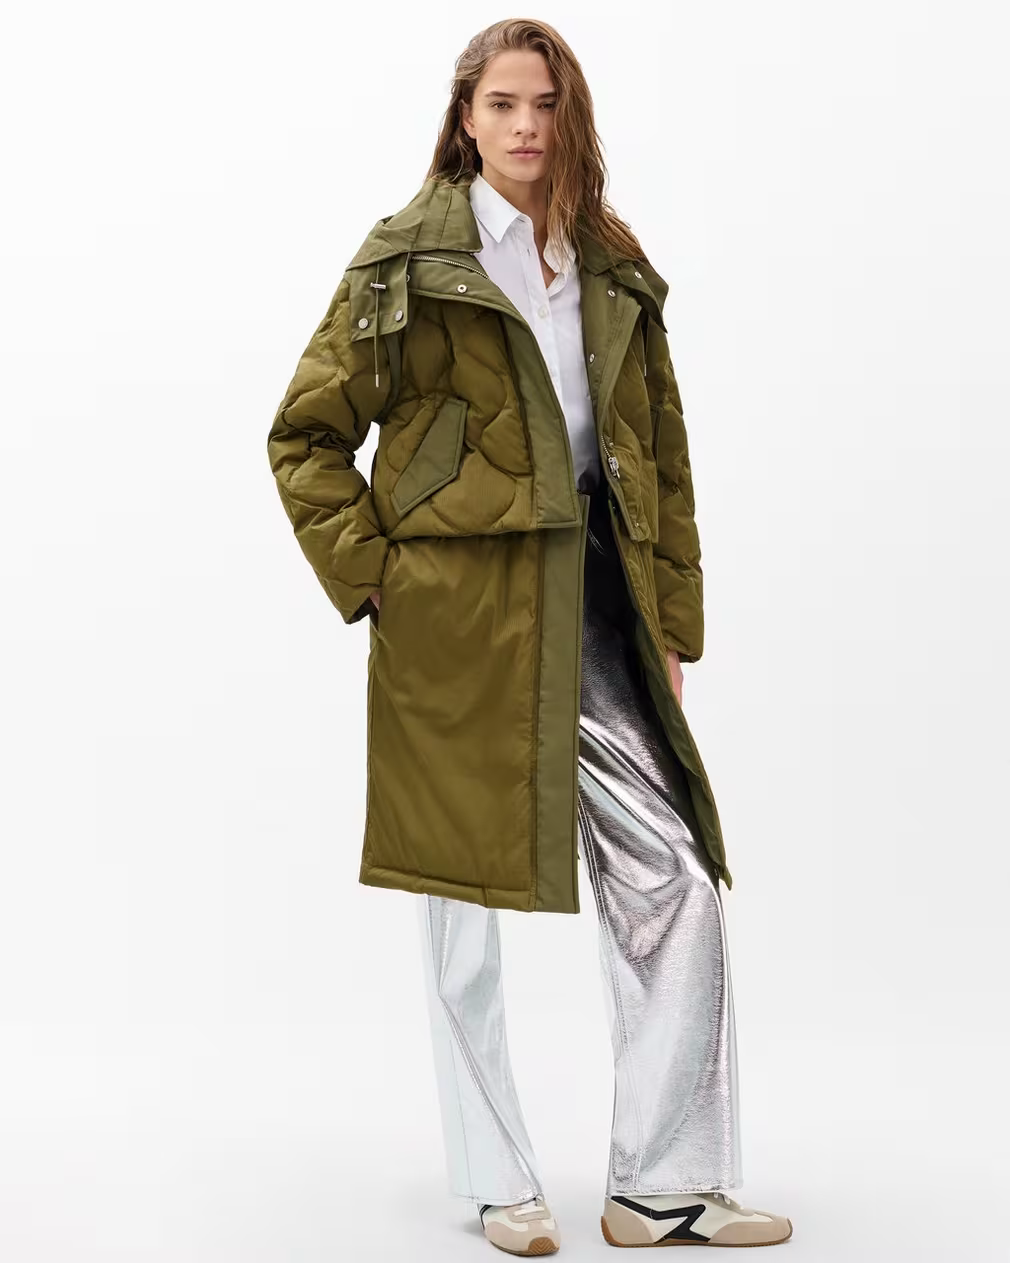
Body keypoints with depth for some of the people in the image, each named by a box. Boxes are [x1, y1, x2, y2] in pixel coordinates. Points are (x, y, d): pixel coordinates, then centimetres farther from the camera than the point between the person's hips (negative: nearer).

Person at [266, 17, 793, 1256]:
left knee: (674, 881, -2)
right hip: (458, 620, -4)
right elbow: (305, 434, 1)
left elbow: (662, 457, 13)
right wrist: (370, 576, -7)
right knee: (461, 890, 4)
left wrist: (669, 625, 7)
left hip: (592, 609, 4)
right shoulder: (408, 261, -1)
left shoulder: (615, 272, 12)